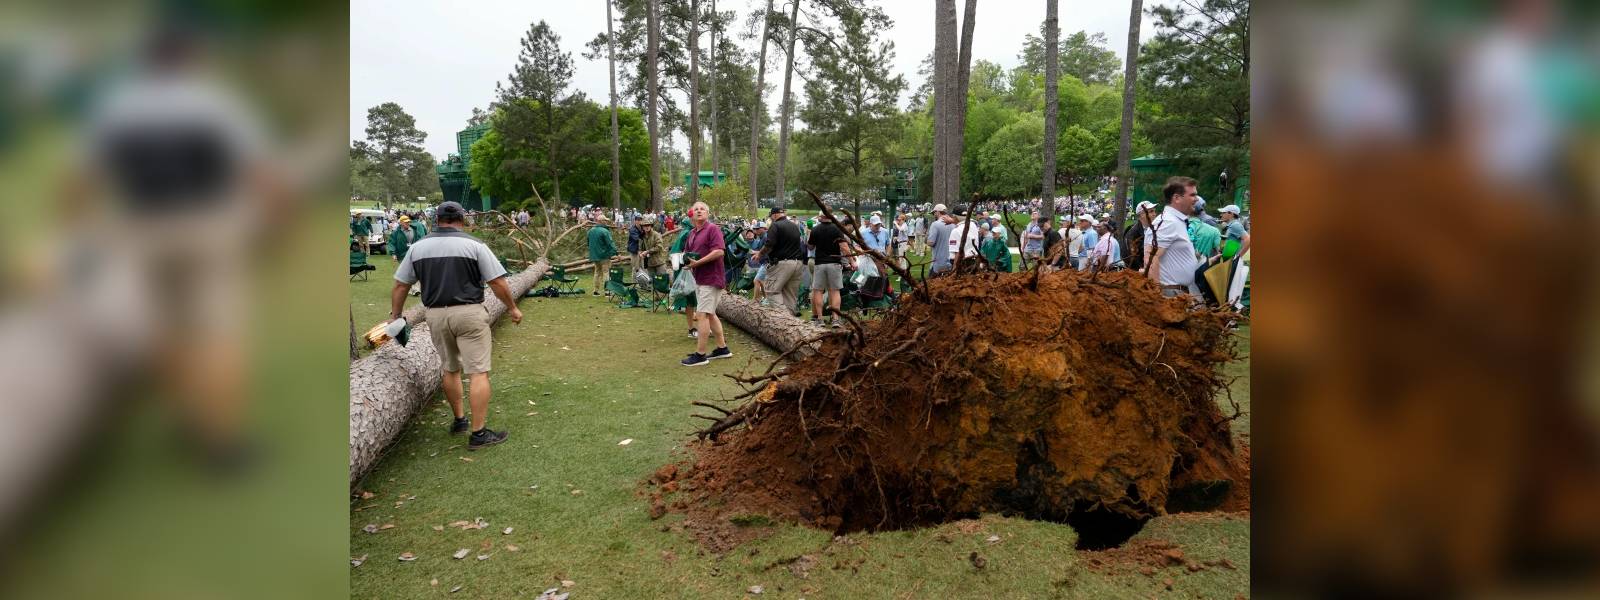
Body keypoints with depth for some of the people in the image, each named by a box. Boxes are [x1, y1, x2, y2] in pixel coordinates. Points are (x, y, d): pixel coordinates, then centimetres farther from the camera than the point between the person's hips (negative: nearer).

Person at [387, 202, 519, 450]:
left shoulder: (418, 247, 6)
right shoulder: (474, 245, -6)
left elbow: (401, 285, 10)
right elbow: (497, 283, -8)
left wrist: (395, 316, 22)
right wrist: (512, 308, 5)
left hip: (436, 315, 5)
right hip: (469, 313, -4)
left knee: (450, 369, 21)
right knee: (478, 372, -2)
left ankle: (459, 420, 33)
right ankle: (478, 433, -4)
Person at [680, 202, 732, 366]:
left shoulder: (713, 229, -11)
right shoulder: (692, 233, 15)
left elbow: (719, 251, -22)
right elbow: (686, 253, 23)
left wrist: (698, 262, -23)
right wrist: (686, 261, 0)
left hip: (711, 278, -9)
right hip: (699, 278, 9)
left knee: (702, 315, -10)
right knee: (710, 314, 15)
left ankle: (700, 354, -6)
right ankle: (722, 348, 25)